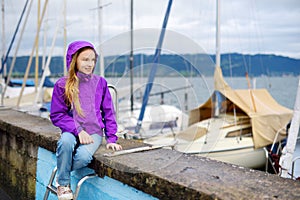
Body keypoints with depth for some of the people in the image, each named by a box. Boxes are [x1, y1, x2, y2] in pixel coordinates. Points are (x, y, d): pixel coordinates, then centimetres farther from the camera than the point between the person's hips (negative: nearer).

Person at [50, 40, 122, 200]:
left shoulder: (100, 83, 6)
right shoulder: (62, 85, 0)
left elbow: (108, 113, 9)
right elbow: (57, 115, -2)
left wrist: (111, 139, 0)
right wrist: (78, 130, -16)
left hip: (94, 132, 1)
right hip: (72, 131, 0)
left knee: (83, 157, -32)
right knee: (66, 141, -37)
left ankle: (61, 172, 3)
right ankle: (63, 183, -11)